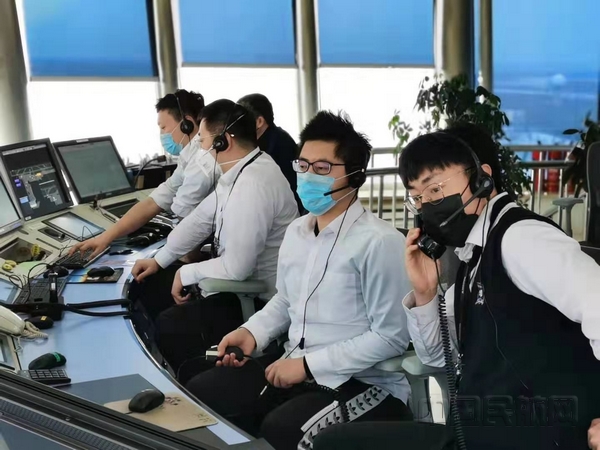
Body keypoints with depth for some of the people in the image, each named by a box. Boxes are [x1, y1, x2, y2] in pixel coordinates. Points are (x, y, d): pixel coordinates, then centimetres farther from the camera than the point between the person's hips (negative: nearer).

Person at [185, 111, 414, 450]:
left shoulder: (381, 242, -18)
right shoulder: (296, 232, 7)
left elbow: (390, 337, -18)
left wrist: (309, 365, -19)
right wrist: (253, 332, 2)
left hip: (365, 383, -7)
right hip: (296, 365, 7)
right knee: (201, 394, -3)